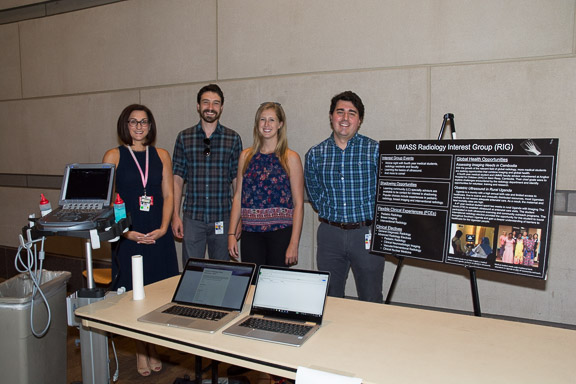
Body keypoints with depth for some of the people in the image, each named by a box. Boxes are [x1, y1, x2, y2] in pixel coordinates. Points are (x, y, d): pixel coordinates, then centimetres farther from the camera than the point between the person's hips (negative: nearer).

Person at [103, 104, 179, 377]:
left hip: (159, 235, 2)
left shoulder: (161, 156, 8)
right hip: (129, 236, -2)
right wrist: (125, 231, -13)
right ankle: (140, 351, 21)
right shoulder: (113, 156, 1)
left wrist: (163, 228, -8)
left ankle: (153, 348, 25)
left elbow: (168, 196, 5)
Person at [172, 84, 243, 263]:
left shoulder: (233, 139, 2)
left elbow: (237, 180, 4)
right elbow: (177, 178, 5)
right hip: (192, 218, 0)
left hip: (222, 218, 0)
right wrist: (175, 215, -1)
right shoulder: (184, 138, 4)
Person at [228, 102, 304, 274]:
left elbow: (298, 204, -4)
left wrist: (294, 244, -9)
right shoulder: (246, 155, 9)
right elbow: (238, 197, 9)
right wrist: (232, 234, 2)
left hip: (280, 233, -2)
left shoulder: (291, 158, -1)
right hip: (250, 233, 2)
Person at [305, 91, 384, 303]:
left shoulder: (376, 150, -3)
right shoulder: (314, 154, 5)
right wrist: (334, 215, 6)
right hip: (330, 234, 2)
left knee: (371, 301, 7)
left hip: (367, 234, -2)